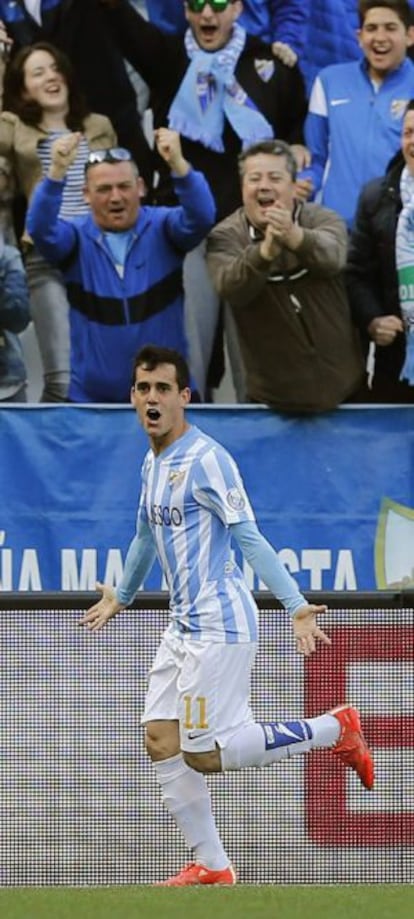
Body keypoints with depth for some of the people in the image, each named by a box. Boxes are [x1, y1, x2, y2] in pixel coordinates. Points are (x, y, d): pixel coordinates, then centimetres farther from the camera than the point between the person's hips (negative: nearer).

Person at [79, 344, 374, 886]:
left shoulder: (205, 459, -15)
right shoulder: (153, 463, 13)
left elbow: (250, 538, -20)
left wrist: (297, 607, -28)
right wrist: (121, 596, 45)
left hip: (219, 626, -9)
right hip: (184, 626, 9)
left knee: (203, 755, -9)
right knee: (162, 743, 4)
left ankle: (335, 730, 3)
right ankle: (211, 867, 11)